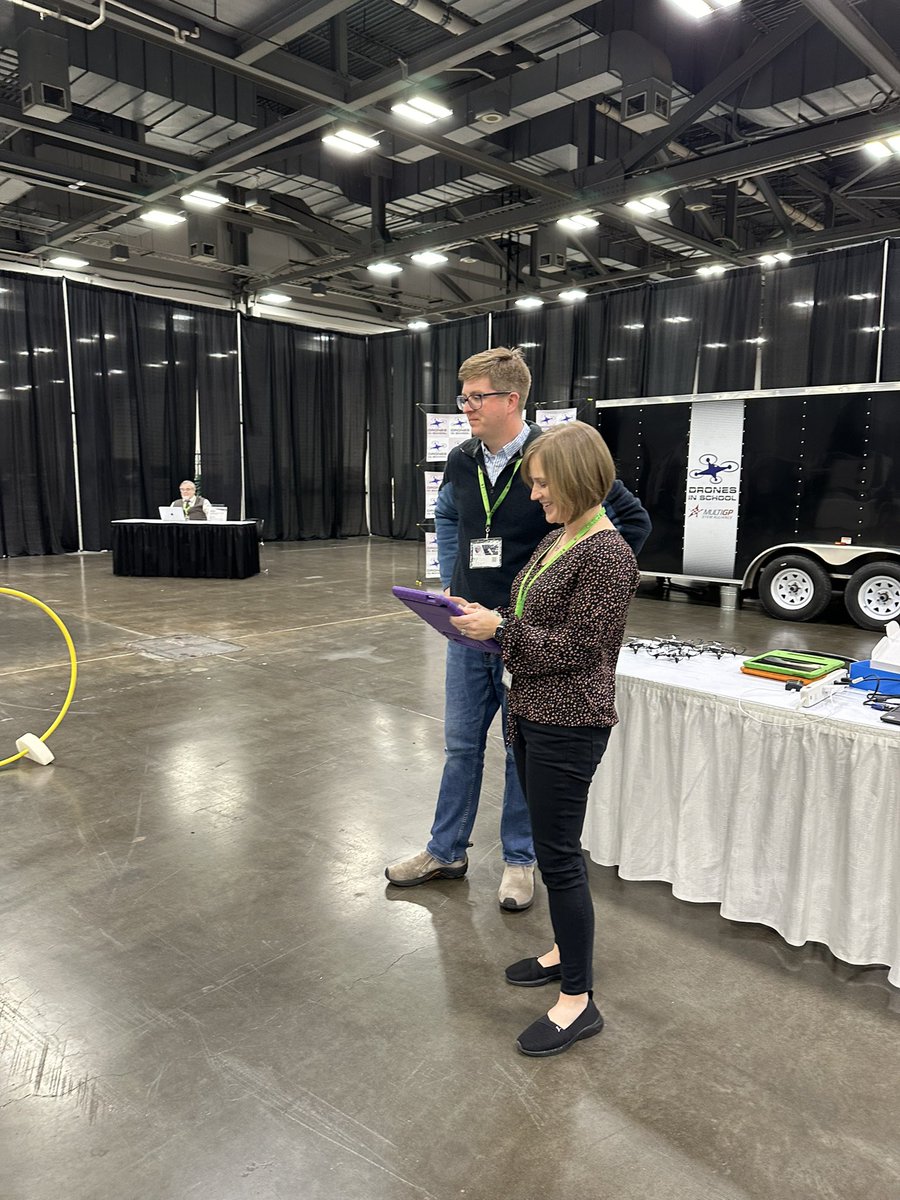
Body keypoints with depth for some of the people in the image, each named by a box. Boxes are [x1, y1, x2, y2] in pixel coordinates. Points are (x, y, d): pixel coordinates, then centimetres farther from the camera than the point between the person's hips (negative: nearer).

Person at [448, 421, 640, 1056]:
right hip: (532, 714, 9)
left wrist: (500, 628, -19)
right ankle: (567, 950, 39)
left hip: (569, 724, -9)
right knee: (553, 843, 20)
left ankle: (578, 1000, 15)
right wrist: (481, 617, 2)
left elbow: (576, 648, -20)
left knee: (559, 855, -1)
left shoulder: (607, 554, -18)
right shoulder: (558, 539, 10)